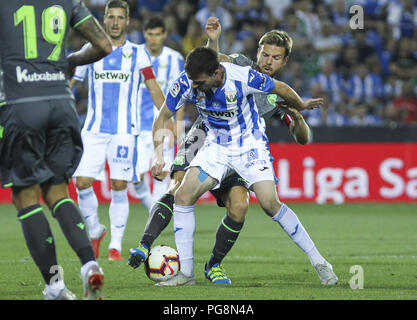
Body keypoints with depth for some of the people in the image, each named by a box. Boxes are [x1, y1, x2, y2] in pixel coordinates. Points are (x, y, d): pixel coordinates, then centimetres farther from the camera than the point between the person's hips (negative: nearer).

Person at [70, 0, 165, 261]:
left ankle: (116, 244, 4)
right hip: (94, 129, 1)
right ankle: (95, 231, 15)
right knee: (82, 182, -8)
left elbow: (154, 90, 5)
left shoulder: (137, 54, 5)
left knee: (119, 186, -7)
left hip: (124, 130, -1)